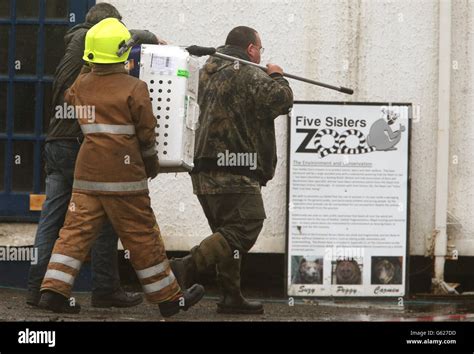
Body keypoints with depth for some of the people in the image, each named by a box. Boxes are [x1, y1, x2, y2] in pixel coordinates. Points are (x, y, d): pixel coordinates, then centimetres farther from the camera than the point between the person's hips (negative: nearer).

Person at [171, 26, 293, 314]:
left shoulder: (207, 72, 19)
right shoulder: (249, 75, -9)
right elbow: (281, 101, -18)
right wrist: (277, 77, 2)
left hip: (205, 171, 9)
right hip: (234, 173, -9)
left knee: (229, 234, 15)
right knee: (245, 229, -10)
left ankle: (231, 296, 15)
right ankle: (187, 266, -23)